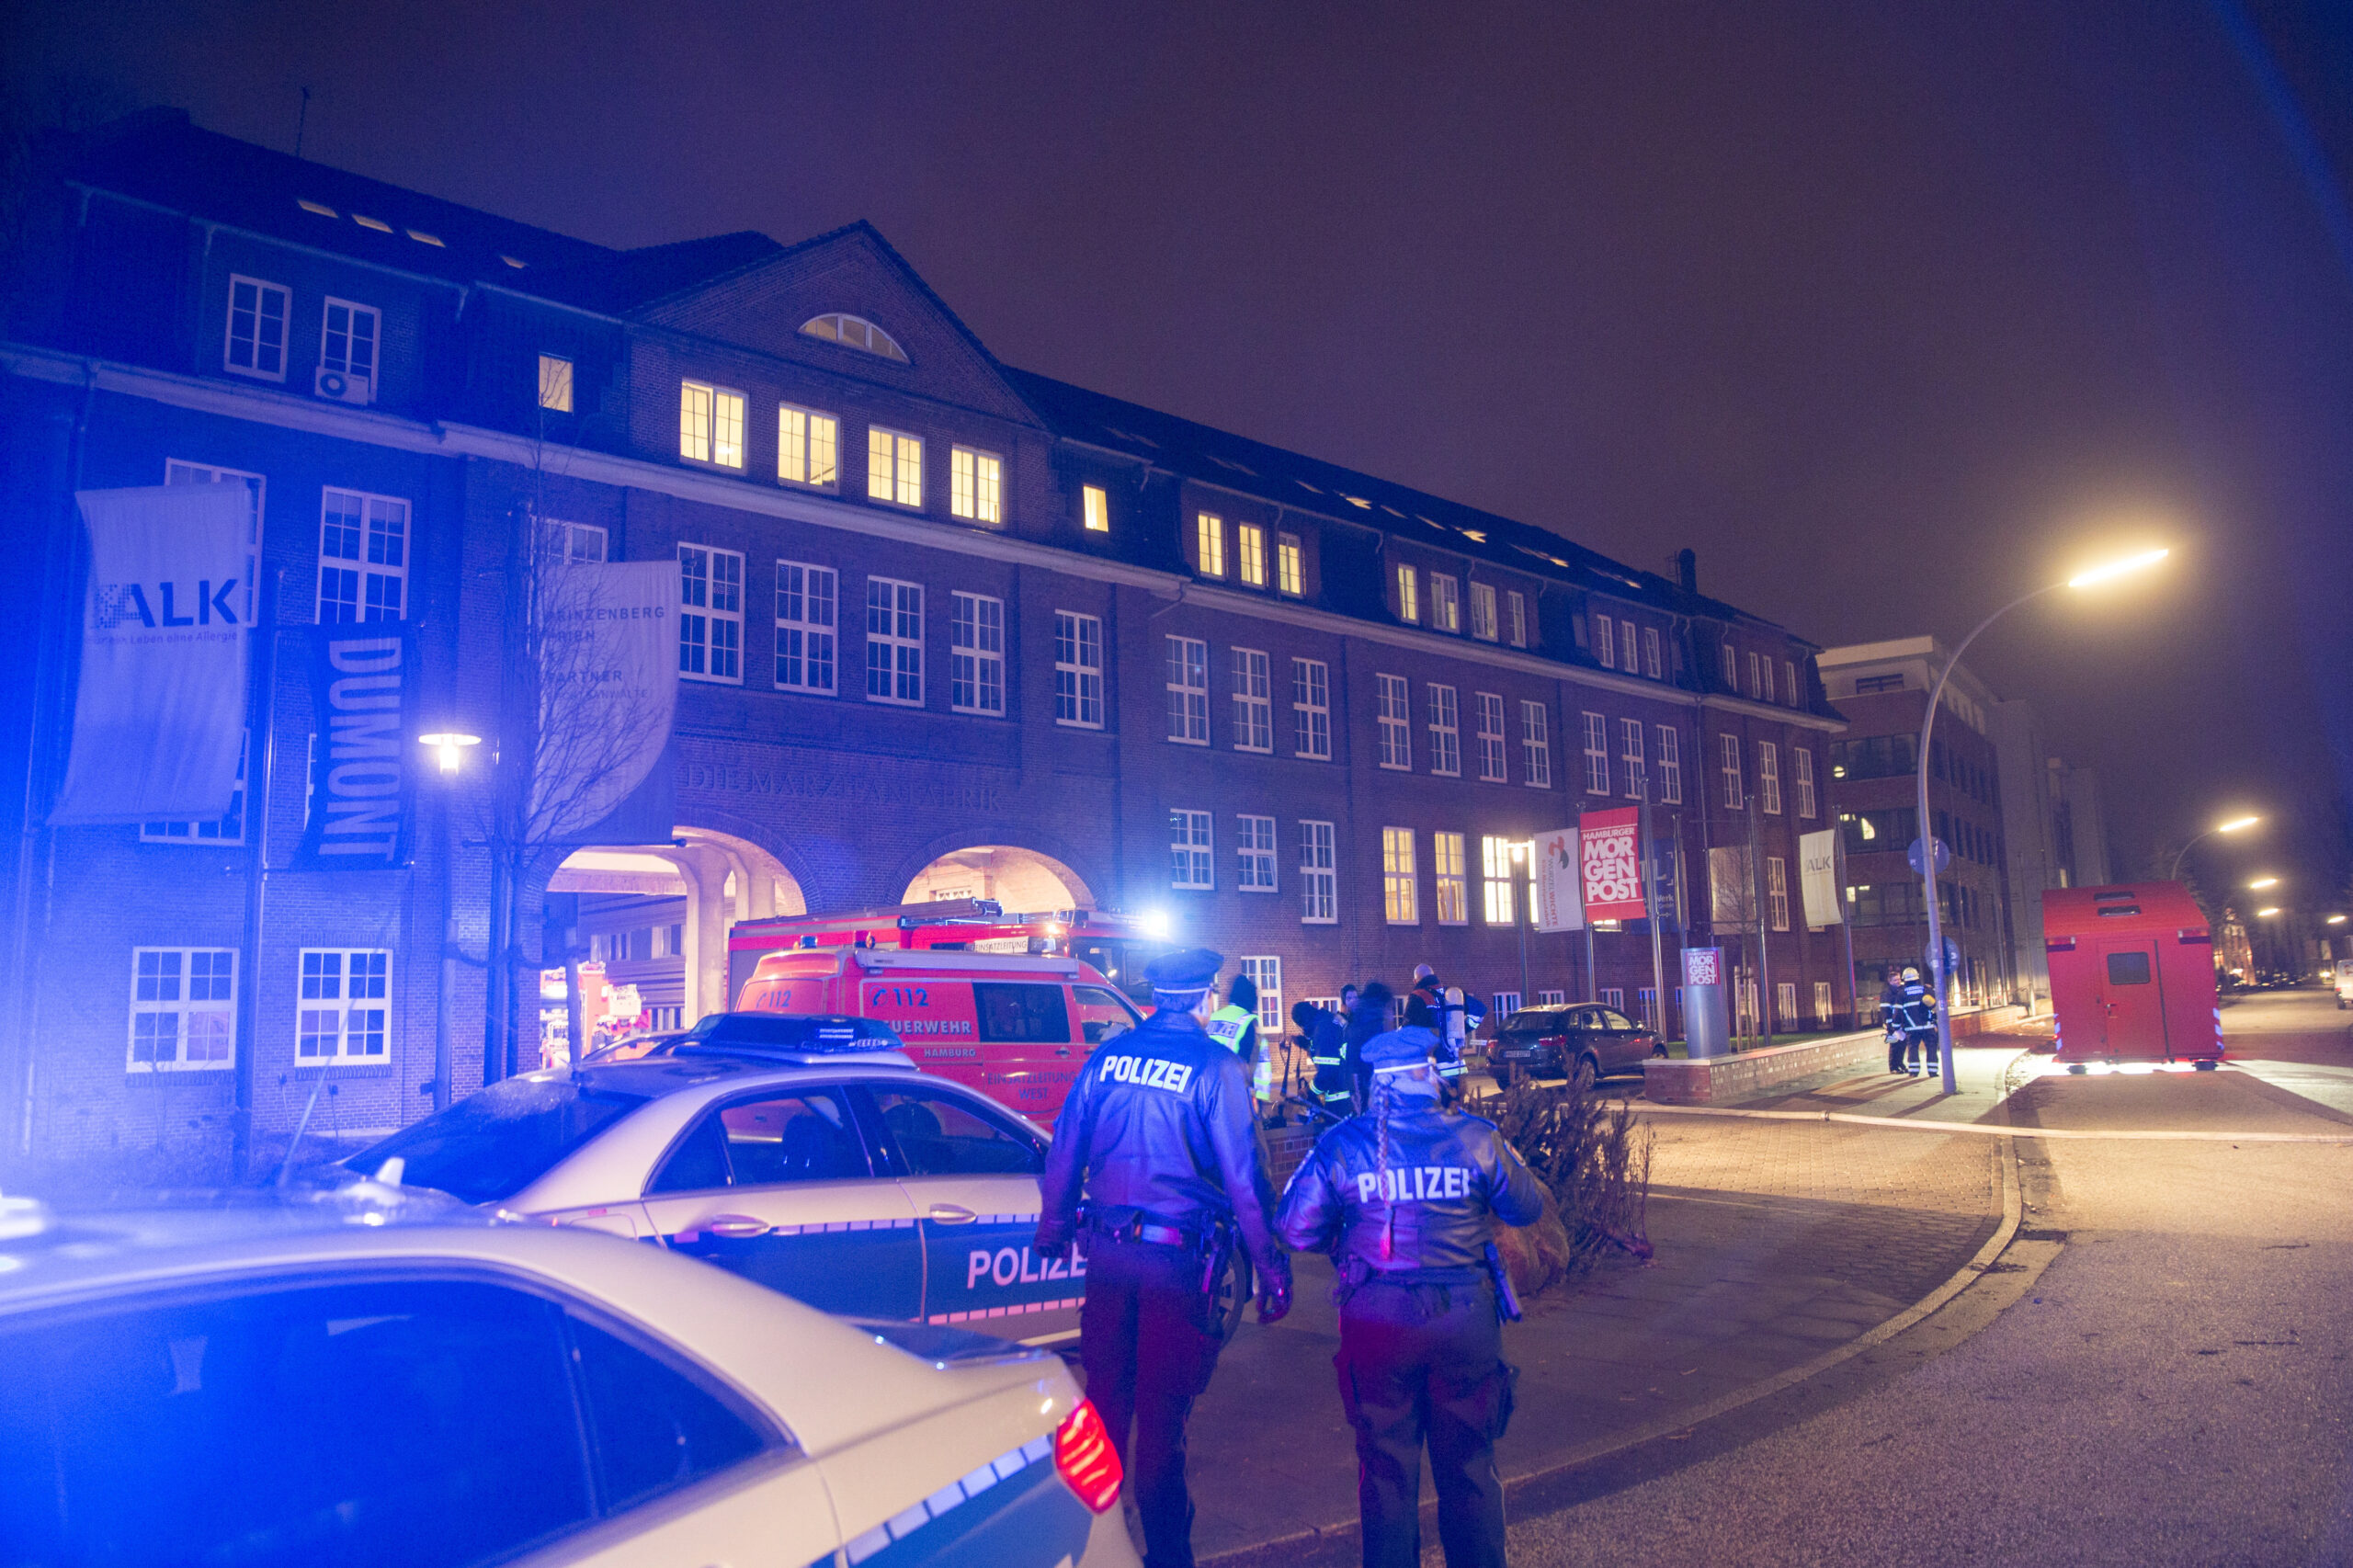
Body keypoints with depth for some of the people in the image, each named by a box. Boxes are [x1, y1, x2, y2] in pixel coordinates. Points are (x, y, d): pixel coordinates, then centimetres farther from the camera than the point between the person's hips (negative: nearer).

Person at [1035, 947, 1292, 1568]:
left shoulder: (1107, 1057, 4)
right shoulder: (1214, 1067, -10)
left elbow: (1064, 1150, 10)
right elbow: (1243, 1177, -11)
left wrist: (1052, 1226, 24)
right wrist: (1272, 1271, -6)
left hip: (1108, 1250, 4)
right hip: (1178, 1260, -4)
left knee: (1106, 1394, 19)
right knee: (1161, 1411, 7)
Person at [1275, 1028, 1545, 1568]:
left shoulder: (1340, 1144, -7)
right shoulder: (1476, 1138, -6)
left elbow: (1295, 1229, -5)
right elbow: (1526, 1208, 7)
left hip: (1377, 1321, 0)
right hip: (1465, 1320, 1)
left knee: (1386, 1467, 14)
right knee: (1468, 1463, 17)